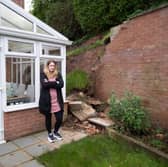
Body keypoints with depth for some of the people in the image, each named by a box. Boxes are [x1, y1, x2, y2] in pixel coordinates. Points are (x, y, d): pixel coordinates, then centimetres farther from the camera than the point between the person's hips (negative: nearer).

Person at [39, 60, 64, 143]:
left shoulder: (58, 74, 7)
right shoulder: (43, 74, -1)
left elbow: (61, 84, -9)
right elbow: (44, 84, -19)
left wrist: (49, 84, -14)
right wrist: (55, 83, -13)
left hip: (57, 100, 2)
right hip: (47, 101, -2)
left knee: (59, 119, 3)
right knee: (48, 118, 12)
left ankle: (55, 132, 31)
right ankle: (50, 134, 35)